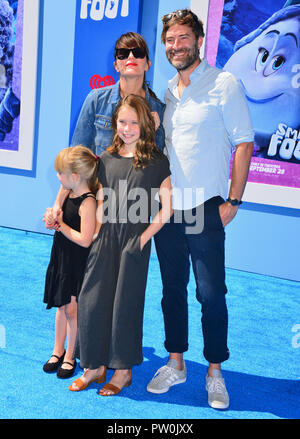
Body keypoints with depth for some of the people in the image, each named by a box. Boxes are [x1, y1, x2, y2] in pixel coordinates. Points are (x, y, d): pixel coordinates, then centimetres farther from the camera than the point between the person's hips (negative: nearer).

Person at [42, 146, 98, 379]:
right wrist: (52, 218, -2)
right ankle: (58, 351, 34)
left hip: (78, 264, -8)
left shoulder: (88, 202, -22)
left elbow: (85, 239, -26)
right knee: (62, 307, 18)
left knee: (72, 309, 4)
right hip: (61, 259, 8)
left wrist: (60, 224, -17)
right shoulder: (68, 193, 4)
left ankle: (70, 357, 22)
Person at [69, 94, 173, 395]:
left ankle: (123, 370, 20)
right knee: (91, 300, 4)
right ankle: (95, 366, 21)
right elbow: (101, 203, 13)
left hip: (134, 242, -4)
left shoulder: (155, 161, -3)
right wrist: (96, 235, 4)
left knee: (126, 303, 4)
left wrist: (144, 237, -9)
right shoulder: (106, 159, 9)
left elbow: (166, 208, -5)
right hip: (105, 240, 4)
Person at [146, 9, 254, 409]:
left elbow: (244, 143, -6)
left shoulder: (223, 83, -4)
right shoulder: (165, 92, 14)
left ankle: (215, 372, 18)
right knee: (172, 290, 13)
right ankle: (176, 364, 27)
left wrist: (233, 200, -11)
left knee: (211, 294, 1)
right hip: (166, 208, 6)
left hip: (204, 209, -5)